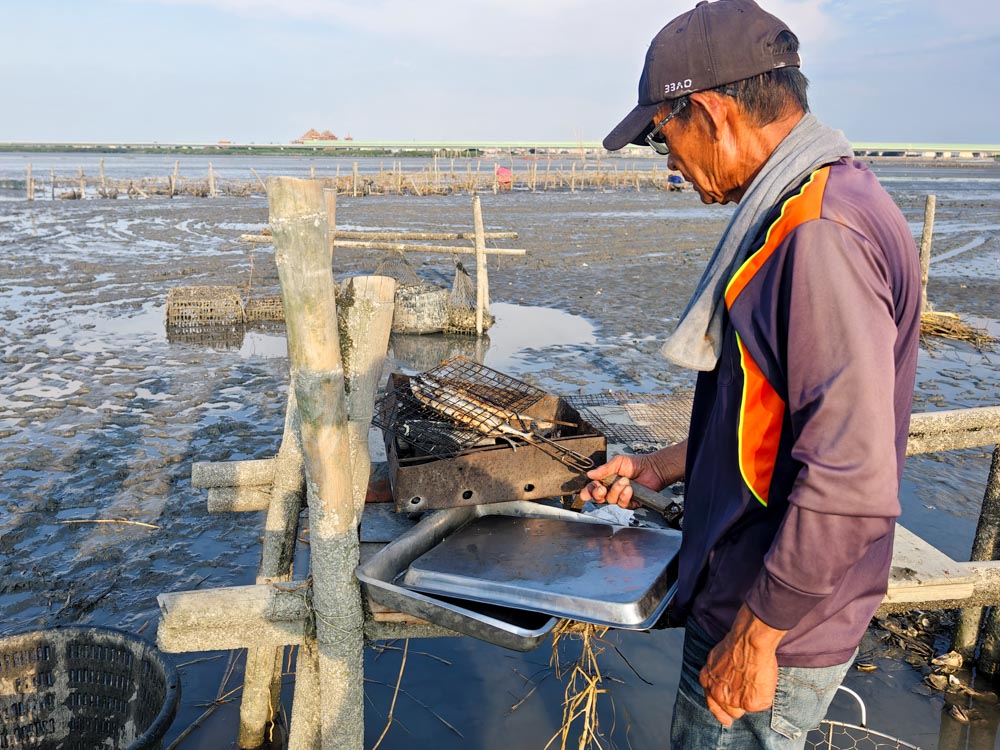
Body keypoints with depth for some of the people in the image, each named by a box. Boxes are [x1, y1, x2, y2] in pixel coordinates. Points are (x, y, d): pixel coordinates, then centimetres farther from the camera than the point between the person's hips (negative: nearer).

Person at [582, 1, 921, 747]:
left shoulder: (823, 233, -26)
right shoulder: (801, 211, 8)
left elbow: (850, 484, -30)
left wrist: (756, 637, -20)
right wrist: (667, 466, 18)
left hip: (774, 630, -9)